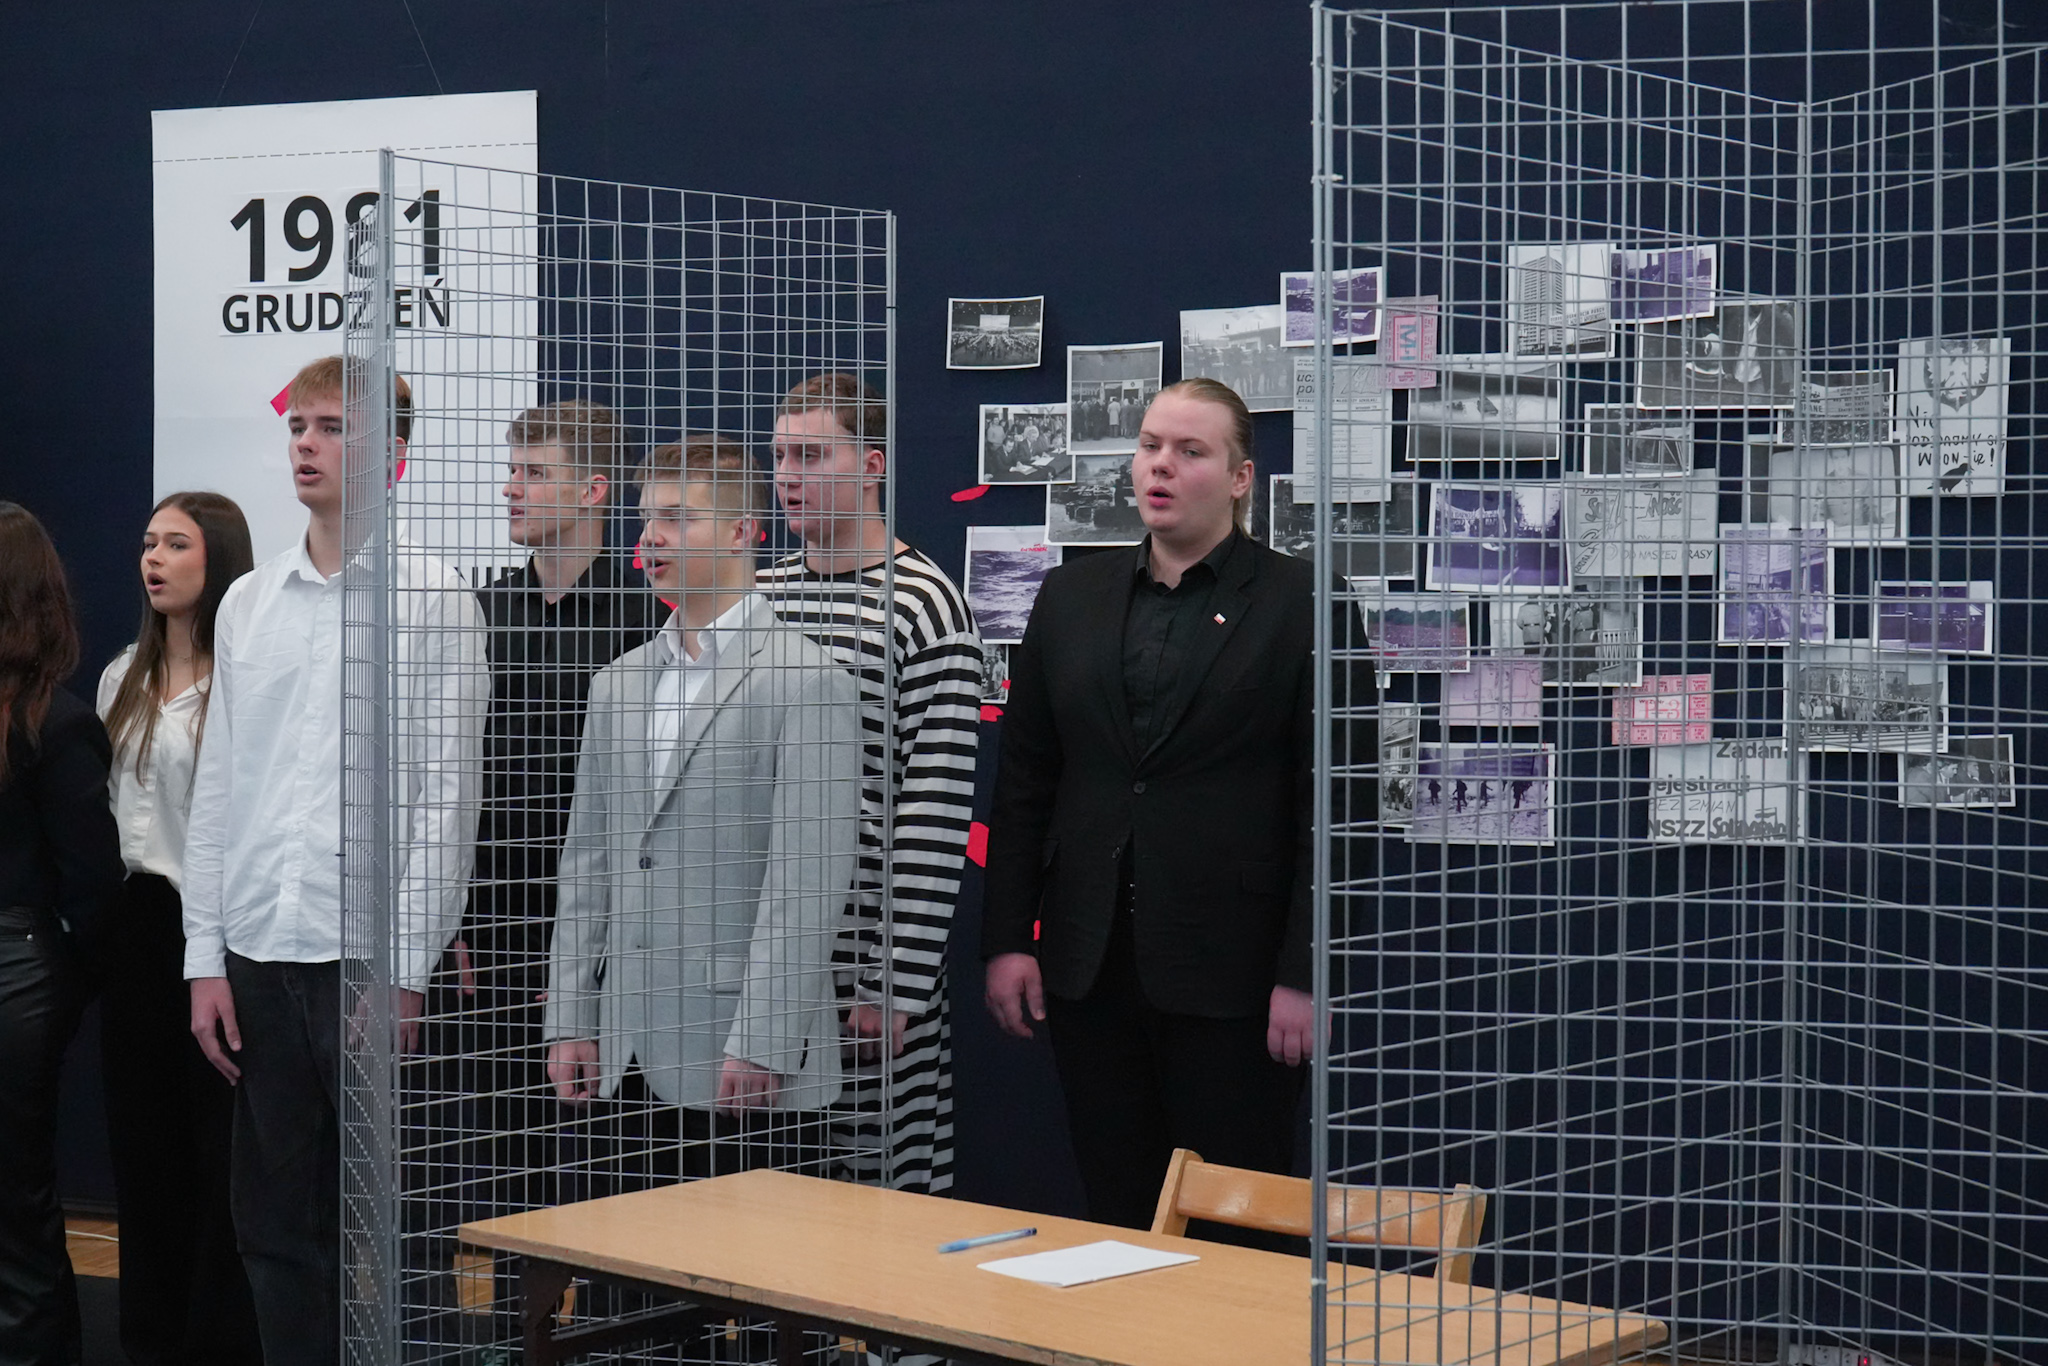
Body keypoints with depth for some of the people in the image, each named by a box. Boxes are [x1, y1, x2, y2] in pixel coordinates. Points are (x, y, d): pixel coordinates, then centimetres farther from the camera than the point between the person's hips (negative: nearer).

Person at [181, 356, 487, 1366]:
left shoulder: (434, 605, -4)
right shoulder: (247, 604, 12)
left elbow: (446, 799, -8)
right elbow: (216, 790, 13)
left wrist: (405, 971, -13)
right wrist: (205, 958, 8)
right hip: (260, 954, 5)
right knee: (276, 1224, 10)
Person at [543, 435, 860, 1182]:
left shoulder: (807, 681, -7)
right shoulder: (620, 681, 15)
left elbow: (808, 881, -13)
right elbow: (587, 860, 17)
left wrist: (761, 1044, -17)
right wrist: (570, 1020, 10)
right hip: (632, 1056, 6)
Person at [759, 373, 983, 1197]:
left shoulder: (921, 603, -8)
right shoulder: (758, 595, 13)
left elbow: (938, 812, -12)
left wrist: (899, 983, -15)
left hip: (869, 956, -6)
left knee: (898, 1188, 0)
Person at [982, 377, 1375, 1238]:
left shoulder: (1302, 604, -2)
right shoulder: (1071, 597, 12)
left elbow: (1335, 801, -6)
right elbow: (1023, 780, 12)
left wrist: (1305, 973, -11)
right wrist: (1006, 939, 4)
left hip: (1230, 972, -4)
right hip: (1088, 966, 4)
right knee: (1116, 1217, 9)